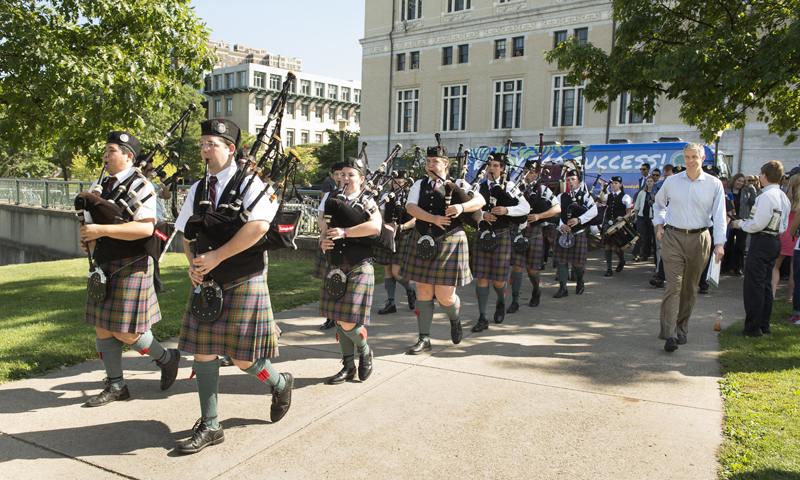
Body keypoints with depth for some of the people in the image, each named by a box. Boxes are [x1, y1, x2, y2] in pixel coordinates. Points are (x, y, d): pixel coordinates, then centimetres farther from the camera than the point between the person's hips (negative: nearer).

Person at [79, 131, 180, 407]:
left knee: (125, 332, -5)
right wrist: (88, 238, -2)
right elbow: (89, 221, 21)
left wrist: (102, 230, -24)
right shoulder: (99, 187, 14)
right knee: (102, 328, 10)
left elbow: (145, 228, -24)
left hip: (131, 268, -8)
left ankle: (167, 357, 20)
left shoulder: (141, 187, -12)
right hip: (104, 268, 8)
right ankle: (116, 386, 22)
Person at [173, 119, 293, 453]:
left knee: (242, 356, -1)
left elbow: (258, 226, -23)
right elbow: (186, 232, 18)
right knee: (203, 350, 5)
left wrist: (217, 256, -22)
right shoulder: (198, 189, 11)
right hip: (207, 282, 6)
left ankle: (280, 384, 31)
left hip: (243, 283, -6)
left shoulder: (248, 183, -9)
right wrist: (193, 263, -1)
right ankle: (209, 426, 18)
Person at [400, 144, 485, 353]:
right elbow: (410, 207, -7)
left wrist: (462, 207, -26)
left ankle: (455, 320, 30)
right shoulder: (419, 185, 9)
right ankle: (424, 339, 15)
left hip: (449, 242, -3)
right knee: (423, 291, 5)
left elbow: (481, 200, -7)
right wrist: (434, 218, -20)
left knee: (444, 295, -5)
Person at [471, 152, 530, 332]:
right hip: (481, 235, 1)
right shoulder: (479, 187, 8)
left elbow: (525, 208, -7)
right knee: (481, 277, -2)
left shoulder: (509, 186, 4)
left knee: (498, 279, 2)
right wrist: (482, 214, -19)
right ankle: (482, 318, 3)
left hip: (501, 236, -1)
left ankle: (501, 302, 36)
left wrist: (506, 210, -22)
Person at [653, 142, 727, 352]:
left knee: (690, 287, 10)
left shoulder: (714, 184, 1)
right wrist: (659, 225, 8)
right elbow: (658, 204, 21)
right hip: (673, 237, -1)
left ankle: (681, 329, 24)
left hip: (699, 239, 1)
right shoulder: (671, 182, 4)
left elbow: (719, 216, -2)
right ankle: (669, 334, -12)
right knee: (673, 285, -10)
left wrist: (719, 243, -12)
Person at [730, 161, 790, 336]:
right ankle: (764, 325, 22)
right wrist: (748, 222, 20)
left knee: (754, 284, -4)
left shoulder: (766, 196, -17)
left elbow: (758, 224, -20)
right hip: (775, 241, 10)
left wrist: (741, 223, -1)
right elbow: (783, 226, 17)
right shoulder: (784, 197, 12)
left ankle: (753, 327, -1)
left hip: (762, 242, -10)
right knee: (765, 283, 16)